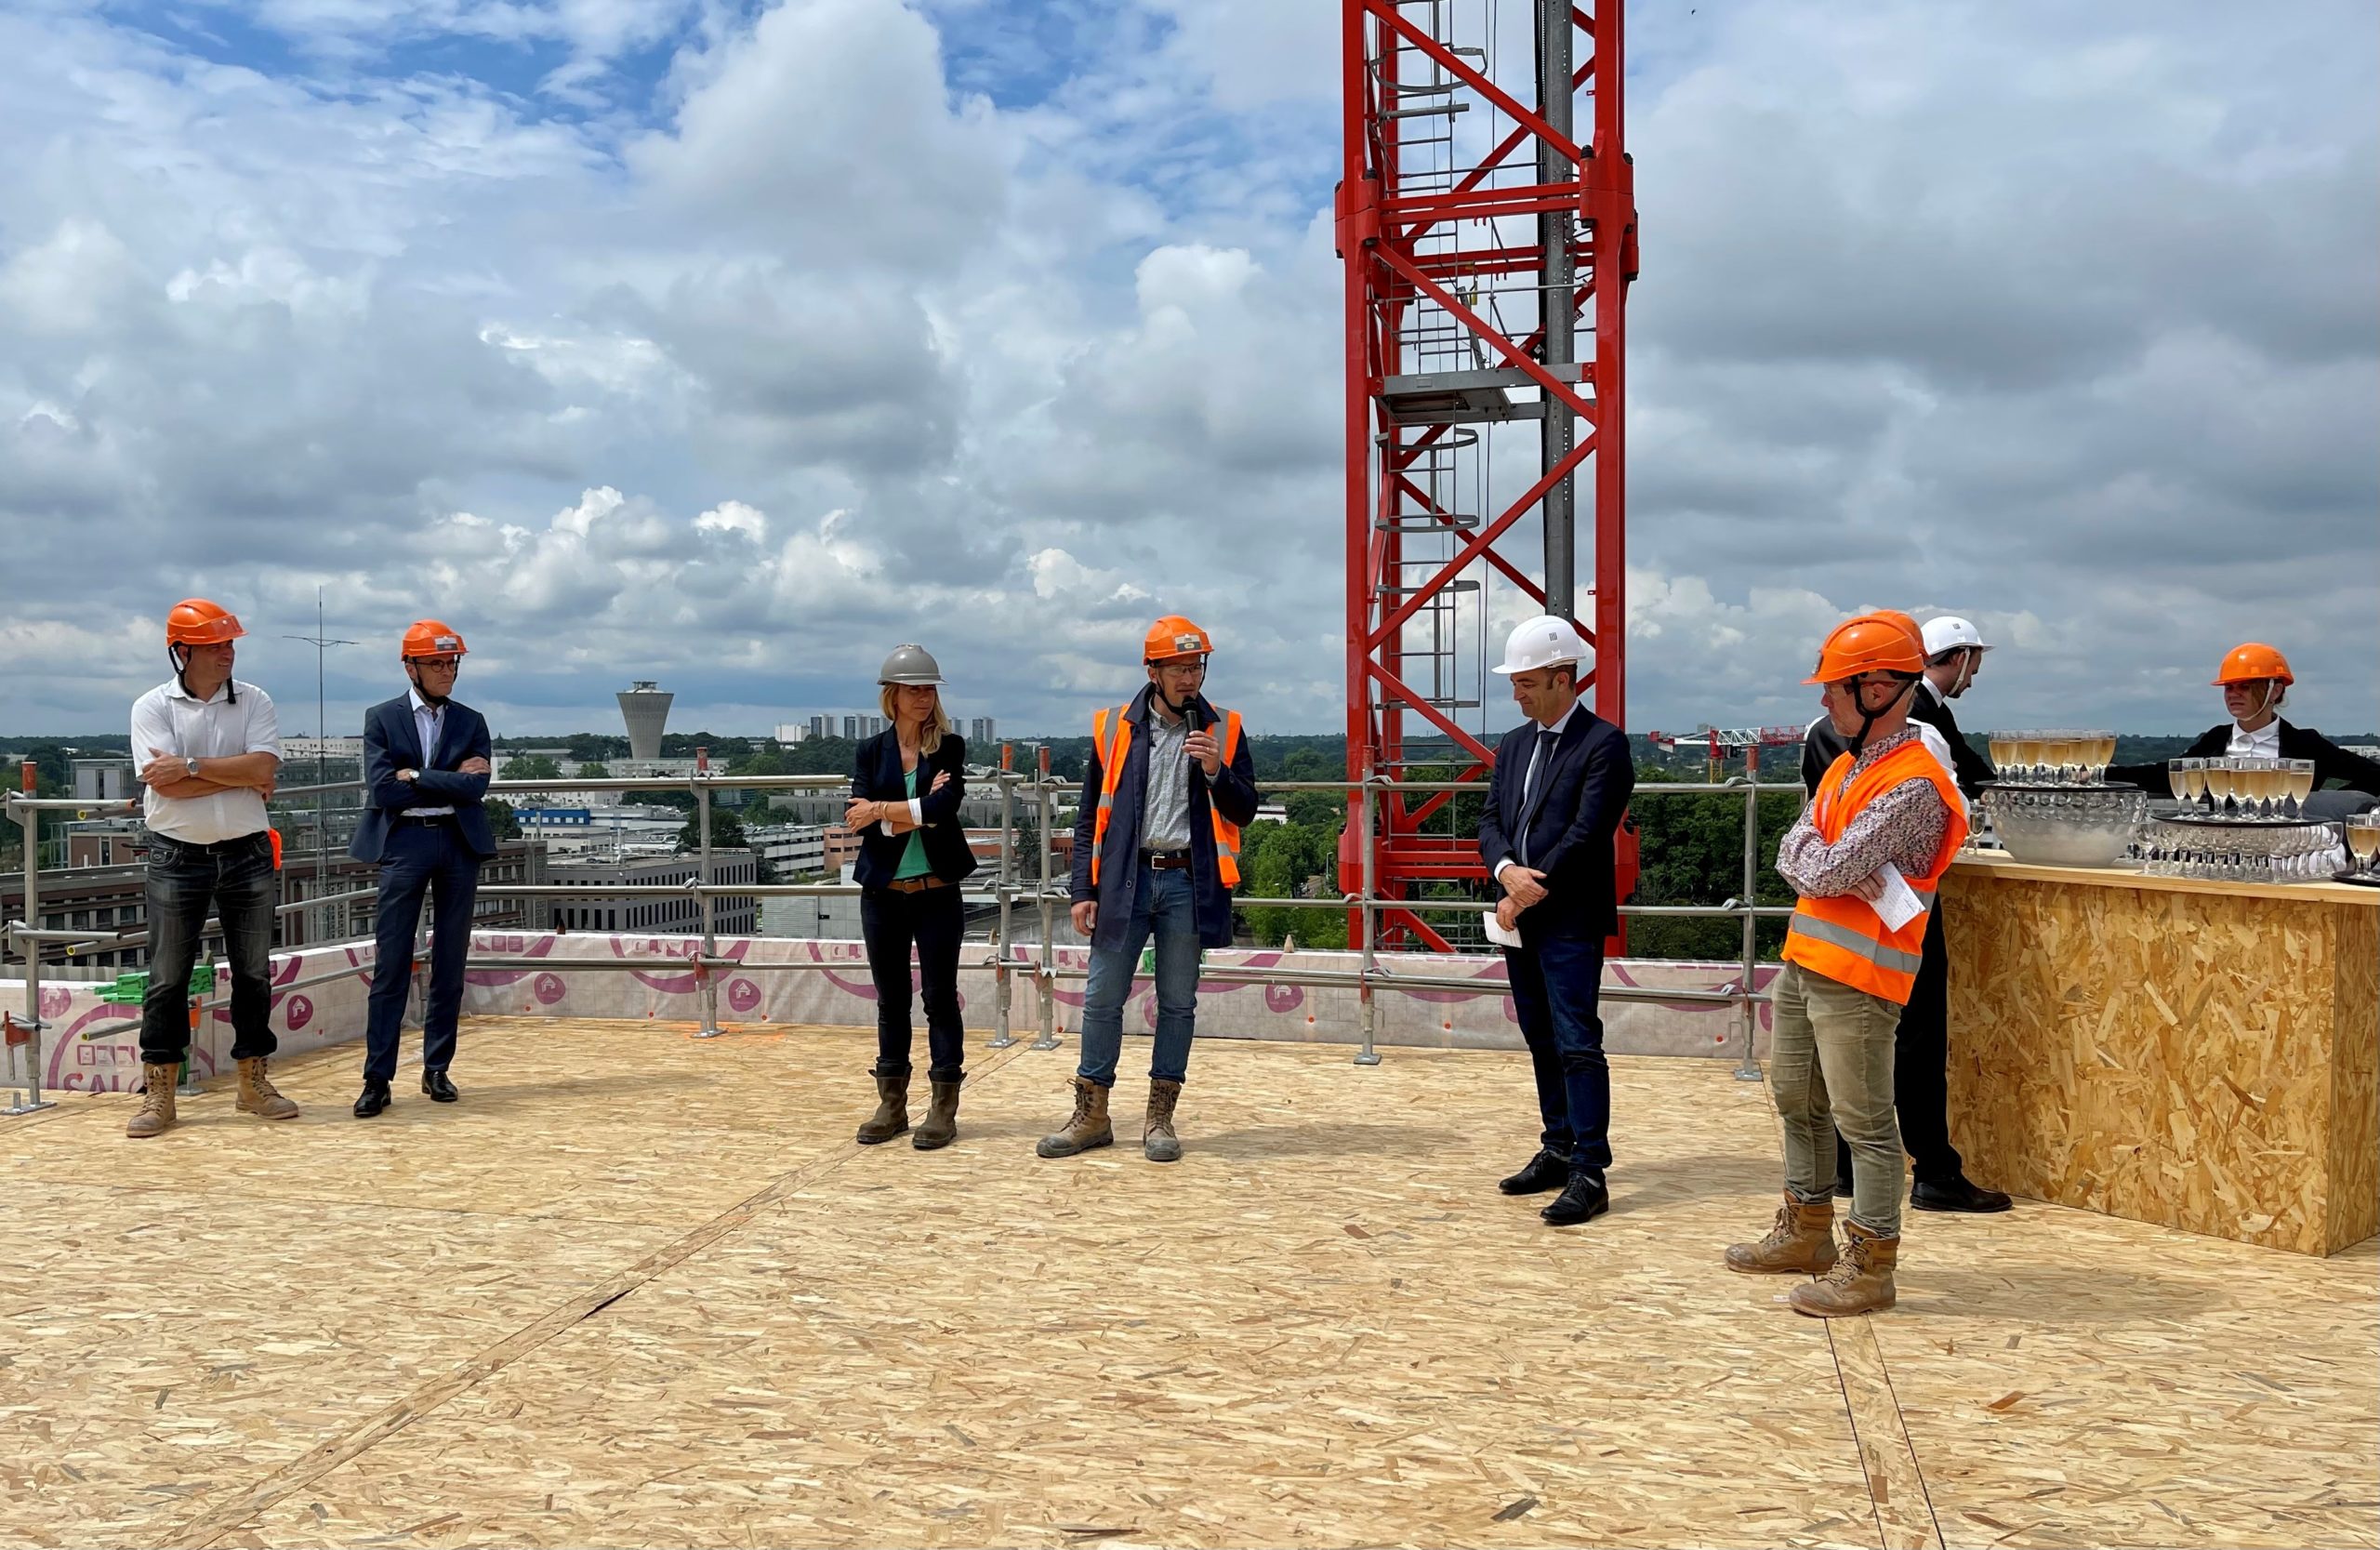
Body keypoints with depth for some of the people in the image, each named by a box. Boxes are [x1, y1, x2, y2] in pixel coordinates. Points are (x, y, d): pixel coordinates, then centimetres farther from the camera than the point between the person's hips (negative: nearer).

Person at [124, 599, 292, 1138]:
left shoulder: (254, 702, 2)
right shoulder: (152, 707, -3)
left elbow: (265, 768, -13)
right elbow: (168, 786, -15)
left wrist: (192, 765, -17)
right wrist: (242, 777, -11)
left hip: (246, 853, 2)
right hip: (178, 856, -2)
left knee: (253, 972, 9)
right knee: (167, 977, 2)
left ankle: (253, 1082, 20)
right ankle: (158, 1094, 9)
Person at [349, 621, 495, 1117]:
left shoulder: (471, 722, 10)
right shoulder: (382, 718, 4)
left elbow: (477, 787, -6)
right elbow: (381, 790, -8)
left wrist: (415, 777, -9)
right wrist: (450, 783, -7)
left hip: (459, 842, 3)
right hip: (403, 841, -2)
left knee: (450, 964, 7)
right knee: (391, 965, -4)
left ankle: (437, 1069, 16)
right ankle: (377, 1078, 0)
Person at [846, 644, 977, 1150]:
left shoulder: (950, 748, 1)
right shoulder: (870, 752, 5)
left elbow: (945, 806, -17)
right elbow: (859, 821, -8)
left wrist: (882, 811, -12)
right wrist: (918, 812, -16)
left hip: (937, 894, -2)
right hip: (883, 894, 2)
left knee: (940, 997, 1)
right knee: (891, 999, 10)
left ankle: (943, 1108, 7)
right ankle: (891, 1105, 19)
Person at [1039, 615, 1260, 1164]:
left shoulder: (1223, 730, 5)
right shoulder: (1114, 729, 4)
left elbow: (1243, 811, 4)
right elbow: (1090, 818, 7)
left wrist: (1215, 770, -14)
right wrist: (1084, 890, 1)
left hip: (1188, 883, 0)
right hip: (1124, 879, 0)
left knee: (1178, 1004, 6)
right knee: (1102, 999, 3)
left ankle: (1160, 1117, 16)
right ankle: (1091, 1115, 13)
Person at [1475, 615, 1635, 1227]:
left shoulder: (1603, 744, -9)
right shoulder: (1514, 744, 15)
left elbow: (1586, 833, -16)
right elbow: (1490, 821, 9)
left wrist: (1530, 890, -14)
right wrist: (1508, 872, -12)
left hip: (1571, 919, -8)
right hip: (1520, 918, 8)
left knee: (1577, 1043, -9)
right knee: (1542, 1042, 14)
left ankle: (1590, 1174, -6)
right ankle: (1558, 1151, 23)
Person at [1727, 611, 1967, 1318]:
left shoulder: (1913, 784, -18)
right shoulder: (1846, 767, 13)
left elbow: (1829, 872, -22)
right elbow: (1792, 856, 12)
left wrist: (1813, 853, -2)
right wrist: (1819, 857, -9)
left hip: (1857, 980, -10)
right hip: (1804, 965, 10)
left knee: (1863, 1121, -4)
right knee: (1796, 1100, 19)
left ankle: (1870, 1268, 4)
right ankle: (1806, 1234, 33)